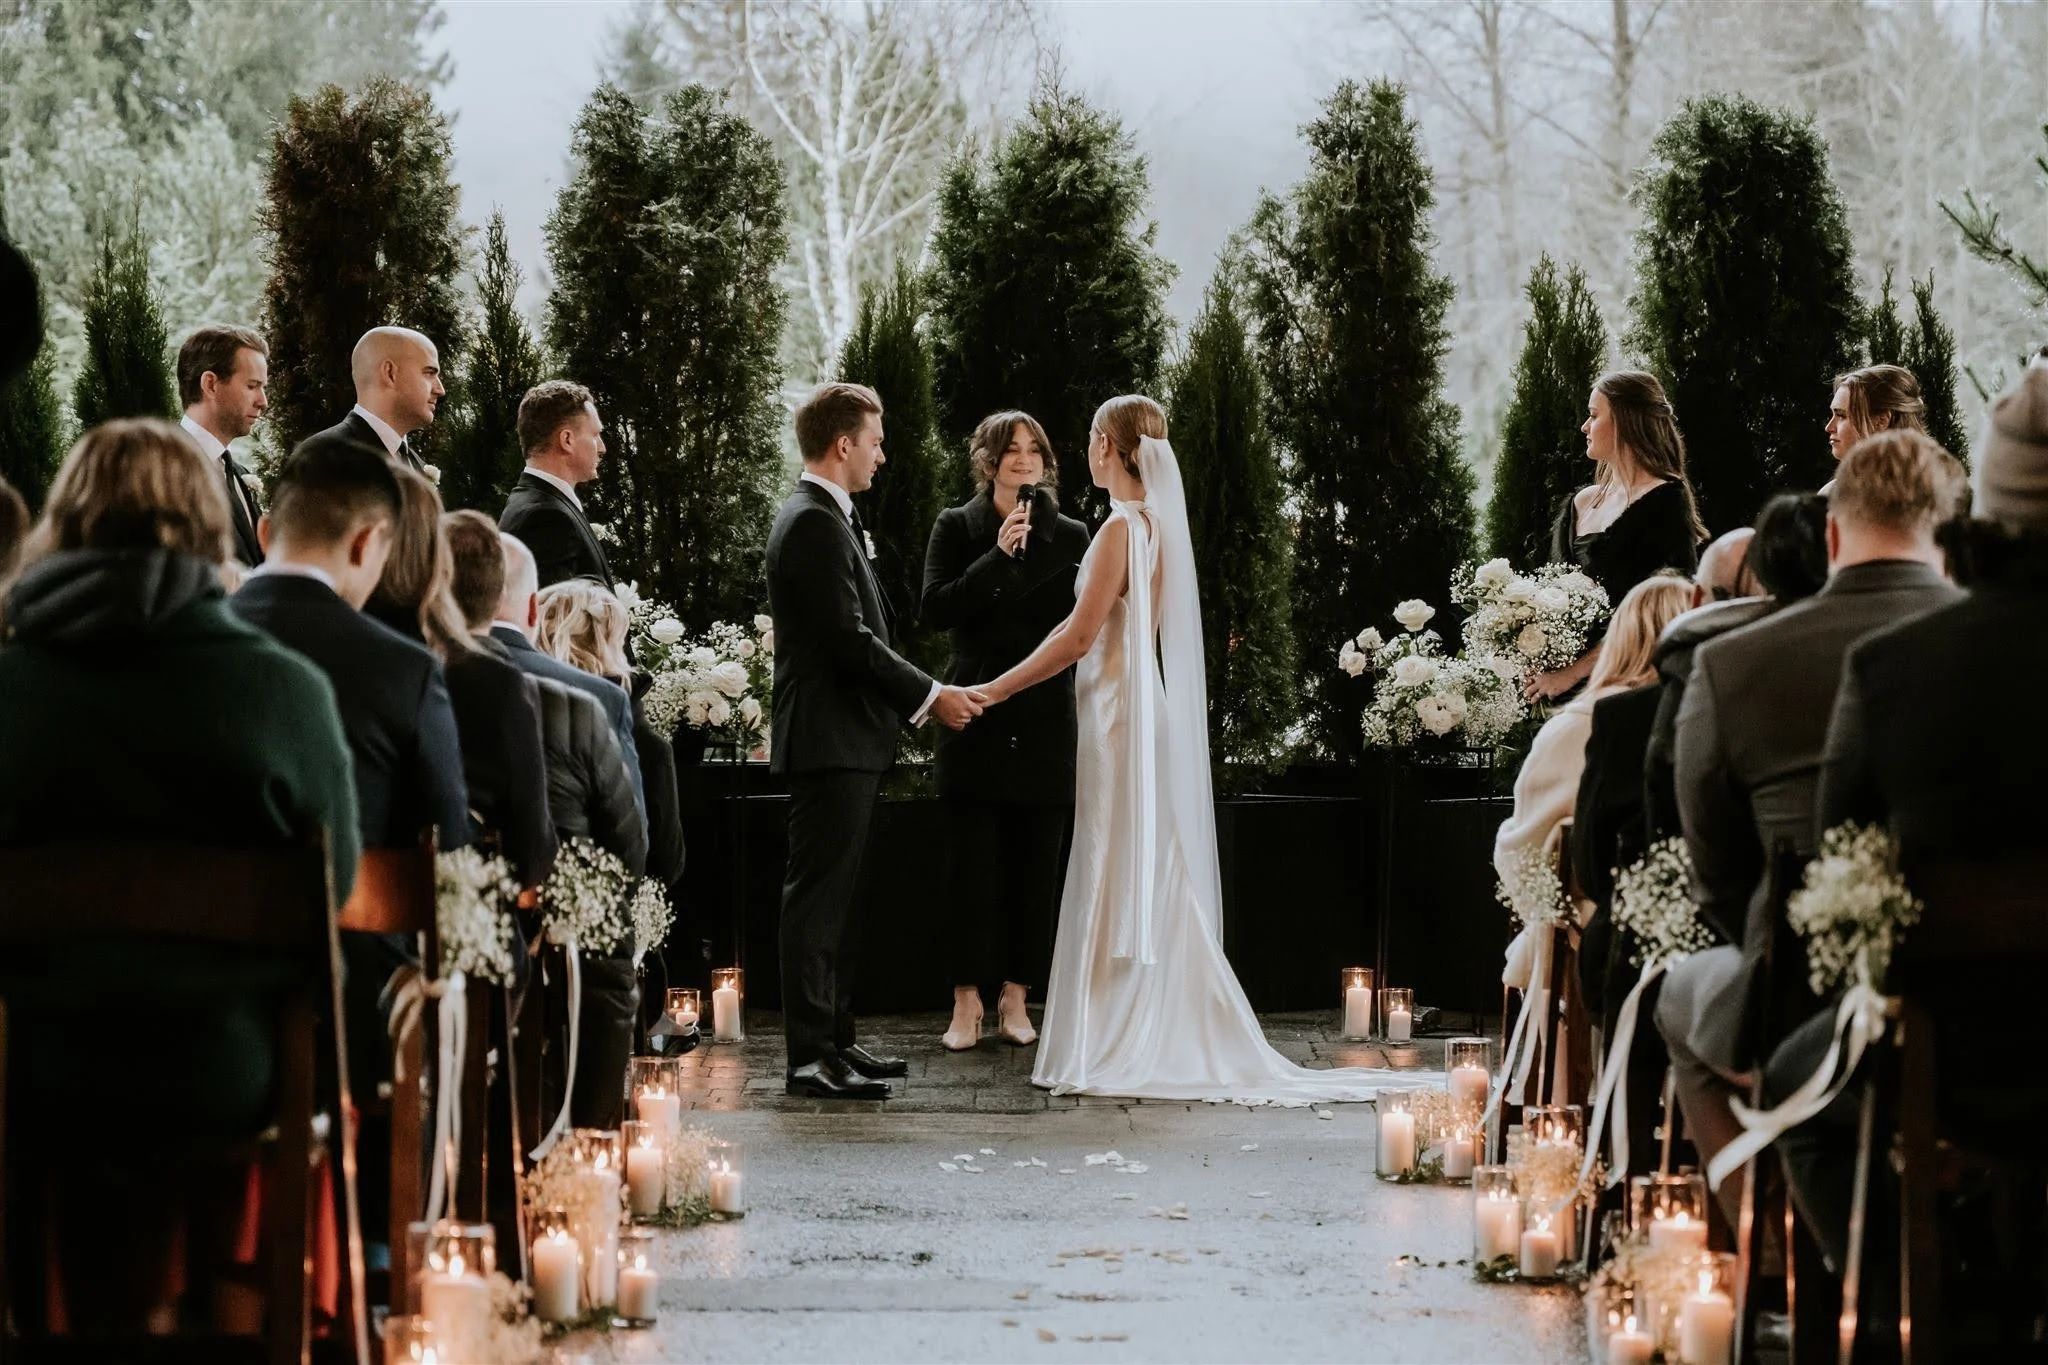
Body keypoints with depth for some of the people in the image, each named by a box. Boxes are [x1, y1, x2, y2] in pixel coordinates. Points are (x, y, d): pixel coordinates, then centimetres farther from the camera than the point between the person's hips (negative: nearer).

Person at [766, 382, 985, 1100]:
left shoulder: (824, 518, 18)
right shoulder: (815, 524, -15)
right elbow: (851, 639, -20)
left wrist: (920, 696, 16)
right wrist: (931, 696, -13)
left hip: (844, 743, 11)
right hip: (830, 741, -11)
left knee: (837, 897, 14)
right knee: (818, 896, -9)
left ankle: (835, 1040, 20)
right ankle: (811, 1057, -8)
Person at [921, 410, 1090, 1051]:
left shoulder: (1069, 536, 8)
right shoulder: (956, 527, 4)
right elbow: (936, 608, -9)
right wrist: (998, 556, -14)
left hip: (1045, 721, 2)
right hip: (976, 719, -1)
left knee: (1035, 865, 3)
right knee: (971, 863, -3)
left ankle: (1015, 998, 12)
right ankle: (967, 1002, 2)